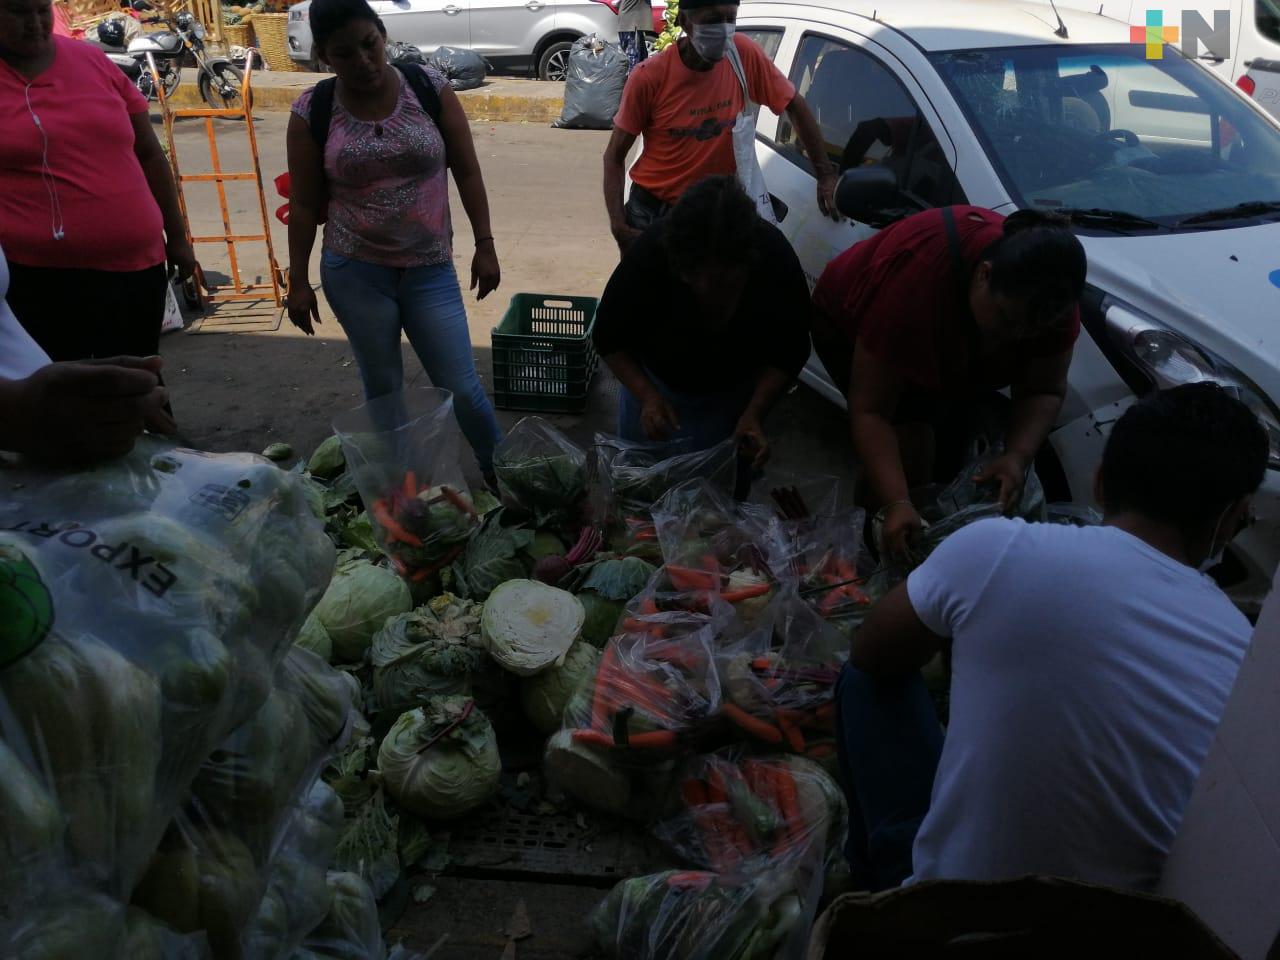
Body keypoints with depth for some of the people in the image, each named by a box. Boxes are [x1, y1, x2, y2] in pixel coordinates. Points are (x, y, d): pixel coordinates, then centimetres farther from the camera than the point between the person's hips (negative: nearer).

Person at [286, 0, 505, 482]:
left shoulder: (430, 86, -4)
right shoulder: (312, 112, -4)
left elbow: (467, 171, 1)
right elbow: (303, 204, 2)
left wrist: (485, 245, -1)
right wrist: (298, 280, 3)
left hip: (430, 270, 0)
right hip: (353, 273, 1)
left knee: (461, 388, 1)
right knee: (383, 391, 11)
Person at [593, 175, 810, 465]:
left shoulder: (776, 259, -32)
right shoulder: (650, 255, -35)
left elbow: (789, 351, -18)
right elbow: (609, 338, -20)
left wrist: (755, 412, -31)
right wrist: (646, 394, -34)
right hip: (654, 380, 0)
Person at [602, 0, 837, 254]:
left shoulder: (745, 57, -12)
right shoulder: (649, 78, -18)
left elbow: (795, 106, 2)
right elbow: (615, 156, -10)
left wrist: (826, 174, -1)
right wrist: (619, 227, -23)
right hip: (652, 212, -2)